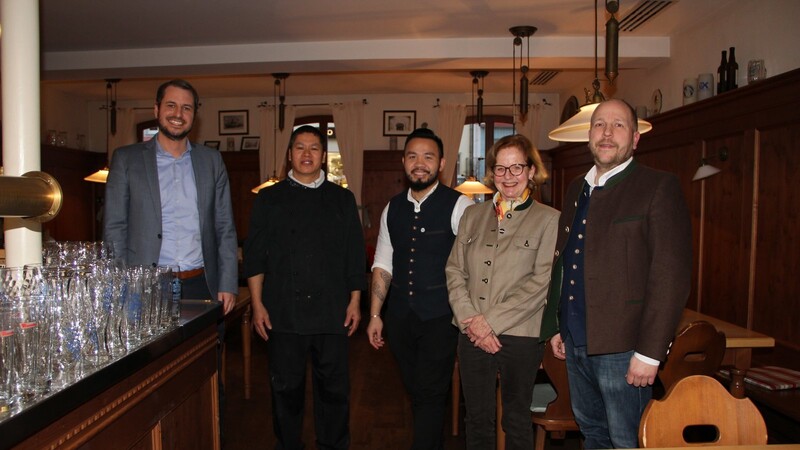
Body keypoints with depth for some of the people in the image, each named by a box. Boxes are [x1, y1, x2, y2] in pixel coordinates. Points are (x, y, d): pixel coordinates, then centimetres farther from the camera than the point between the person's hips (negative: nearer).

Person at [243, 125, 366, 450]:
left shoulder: (342, 199, 10)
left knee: (334, 388, 8)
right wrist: (257, 304, -2)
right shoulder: (269, 198, 8)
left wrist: (355, 301, 3)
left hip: (332, 312, 1)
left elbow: (355, 256, 9)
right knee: (286, 389, 10)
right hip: (283, 313, 0)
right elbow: (254, 256, 5)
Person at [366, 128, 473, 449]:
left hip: (440, 317, -5)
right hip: (400, 316, 5)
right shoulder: (393, 208, 9)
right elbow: (382, 265, 11)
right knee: (414, 390, 16)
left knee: (431, 394, -1)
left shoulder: (459, 205, -7)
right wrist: (375, 316, 8)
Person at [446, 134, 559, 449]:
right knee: (477, 419, 15)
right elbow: (454, 271, 5)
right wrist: (469, 319, -8)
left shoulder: (548, 219, -2)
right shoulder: (473, 215, 9)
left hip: (520, 335, -3)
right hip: (472, 336, 3)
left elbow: (542, 281, -11)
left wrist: (491, 321, -14)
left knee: (516, 422, 13)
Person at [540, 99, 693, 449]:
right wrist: (556, 326, 14)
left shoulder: (658, 188, -9)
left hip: (621, 348, -6)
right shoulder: (576, 189, 12)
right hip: (575, 343, 7)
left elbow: (671, 276, -15)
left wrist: (649, 353, -17)